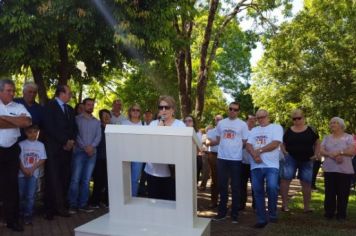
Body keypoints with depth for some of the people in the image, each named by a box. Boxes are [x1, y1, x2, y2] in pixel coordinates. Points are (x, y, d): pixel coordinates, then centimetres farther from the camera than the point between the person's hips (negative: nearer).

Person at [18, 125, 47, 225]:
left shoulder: (40, 145, 3)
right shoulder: (21, 144, 1)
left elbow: (42, 159, -1)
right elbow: (18, 159, -3)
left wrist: (32, 169, -12)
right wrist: (24, 169, -15)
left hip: (34, 173, 0)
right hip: (22, 173, 1)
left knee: (30, 195, -4)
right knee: (21, 195, 8)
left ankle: (28, 215, 5)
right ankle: (21, 213, 27)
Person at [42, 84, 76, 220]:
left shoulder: (70, 109, 20)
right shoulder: (50, 106, -1)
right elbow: (50, 127, -11)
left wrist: (71, 140, -1)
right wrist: (65, 141, -10)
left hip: (67, 148, 5)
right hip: (53, 148, -5)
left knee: (64, 178, 1)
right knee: (53, 179, -3)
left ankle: (60, 206, 5)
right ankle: (49, 209, 4)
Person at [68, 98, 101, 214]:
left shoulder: (97, 122, 15)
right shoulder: (77, 119, 4)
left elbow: (99, 136, 5)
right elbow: (75, 134, -5)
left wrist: (92, 146, -12)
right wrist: (85, 147, -13)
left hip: (92, 153, 3)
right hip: (79, 152, -3)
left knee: (86, 180, 5)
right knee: (75, 179, -6)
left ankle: (83, 204, 9)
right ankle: (73, 204, 1)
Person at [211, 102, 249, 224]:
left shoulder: (242, 124, -1)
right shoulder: (221, 123, 8)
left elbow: (244, 142, 3)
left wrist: (235, 147, 2)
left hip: (236, 159, -3)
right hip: (222, 158, 3)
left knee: (235, 187, 5)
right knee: (222, 186, 10)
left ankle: (234, 214, 14)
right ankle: (222, 211, 21)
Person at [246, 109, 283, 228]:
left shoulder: (276, 127, 4)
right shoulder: (254, 130, 18)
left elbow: (275, 144, -10)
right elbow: (248, 145, 7)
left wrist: (259, 150, -7)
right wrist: (254, 155, -12)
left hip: (271, 165, -5)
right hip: (256, 166, 5)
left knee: (272, 187, -21)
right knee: (258, 192, 5)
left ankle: (272, 214, 3)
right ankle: (261, 219, 15)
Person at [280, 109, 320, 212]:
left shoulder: (310, 130, 2)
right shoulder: (288, 131, 3)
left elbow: (317, 143, 9)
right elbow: (283, 144, 11)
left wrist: (316, 154, -2)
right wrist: (284, 152, -6)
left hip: (306, 160, 1)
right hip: (291, 158, 0)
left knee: (306, 183, 7)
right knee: (285, 179, -14)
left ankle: (307, 207, 20)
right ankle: (284, 204, -6)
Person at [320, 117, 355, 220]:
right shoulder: (327, 138, 14)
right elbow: (321, 151, 3)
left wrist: (339, 152, -19)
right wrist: (331, 155, -15)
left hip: (345, 170, -2)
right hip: (329, 169, 3)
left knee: (343, 193, 0)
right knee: (329, 192, 3)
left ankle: (341, 214, 10)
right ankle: (329, 212, 12)